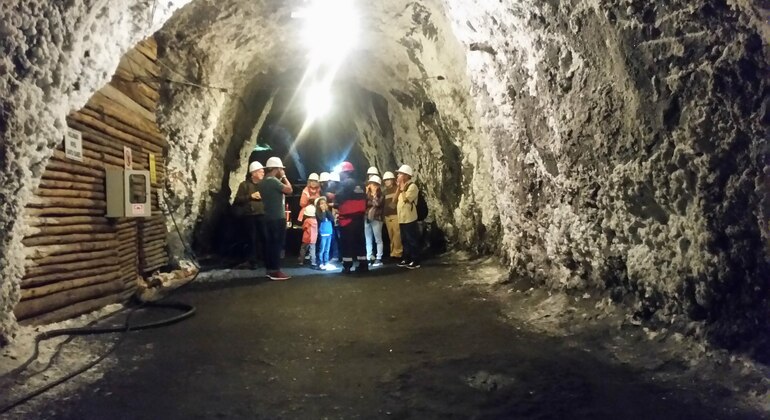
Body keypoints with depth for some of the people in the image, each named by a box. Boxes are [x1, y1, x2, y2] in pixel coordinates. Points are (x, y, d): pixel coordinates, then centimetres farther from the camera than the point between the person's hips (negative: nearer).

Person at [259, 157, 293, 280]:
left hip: (268, 217, 9)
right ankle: (275, 271, -7)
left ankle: (270, 270, 13)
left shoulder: (263, 182, 14)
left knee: (270, 244, 10)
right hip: (278, 217, -9)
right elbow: (289, 189, -20)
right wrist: (284, 177, -6)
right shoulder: (273, 180, -15)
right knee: (277, 244, -7)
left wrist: (280, 178, 18)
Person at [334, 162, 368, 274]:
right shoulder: (359, 184, 15)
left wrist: (331, 197, 1)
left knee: (346, 242, -2)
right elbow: (364, 200, 15)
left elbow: (338, 198, -16)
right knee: (360, 240, 10)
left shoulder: (346, 183, -8)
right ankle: (363, 265, 11)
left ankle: (347, 266, -3)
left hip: (348, 217, -7)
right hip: (359, 216, 7)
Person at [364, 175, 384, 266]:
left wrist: (374, 194, -8)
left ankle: (379, 259, -1)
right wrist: (366, 193, -3)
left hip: (376, 218, -5)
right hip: (367, 218, 5)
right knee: (368, 240, 8)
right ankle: (369, 258, 13)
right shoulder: (367, 194, 13)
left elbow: (378, 203, -18)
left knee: (378, 239, -2)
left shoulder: (380, 195, 0)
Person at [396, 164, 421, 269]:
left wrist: (402, 187, -13)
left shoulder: (412, 186, -12)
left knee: (412, 240, -3)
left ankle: (415, 261, 3)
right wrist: (398, 187, 4)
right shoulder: (403, 186, 16)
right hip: (402, 218, 9)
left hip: (409, 219, -9)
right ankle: (407, 259, 23)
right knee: (405, 240, 14)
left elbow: (405, 199, -23)